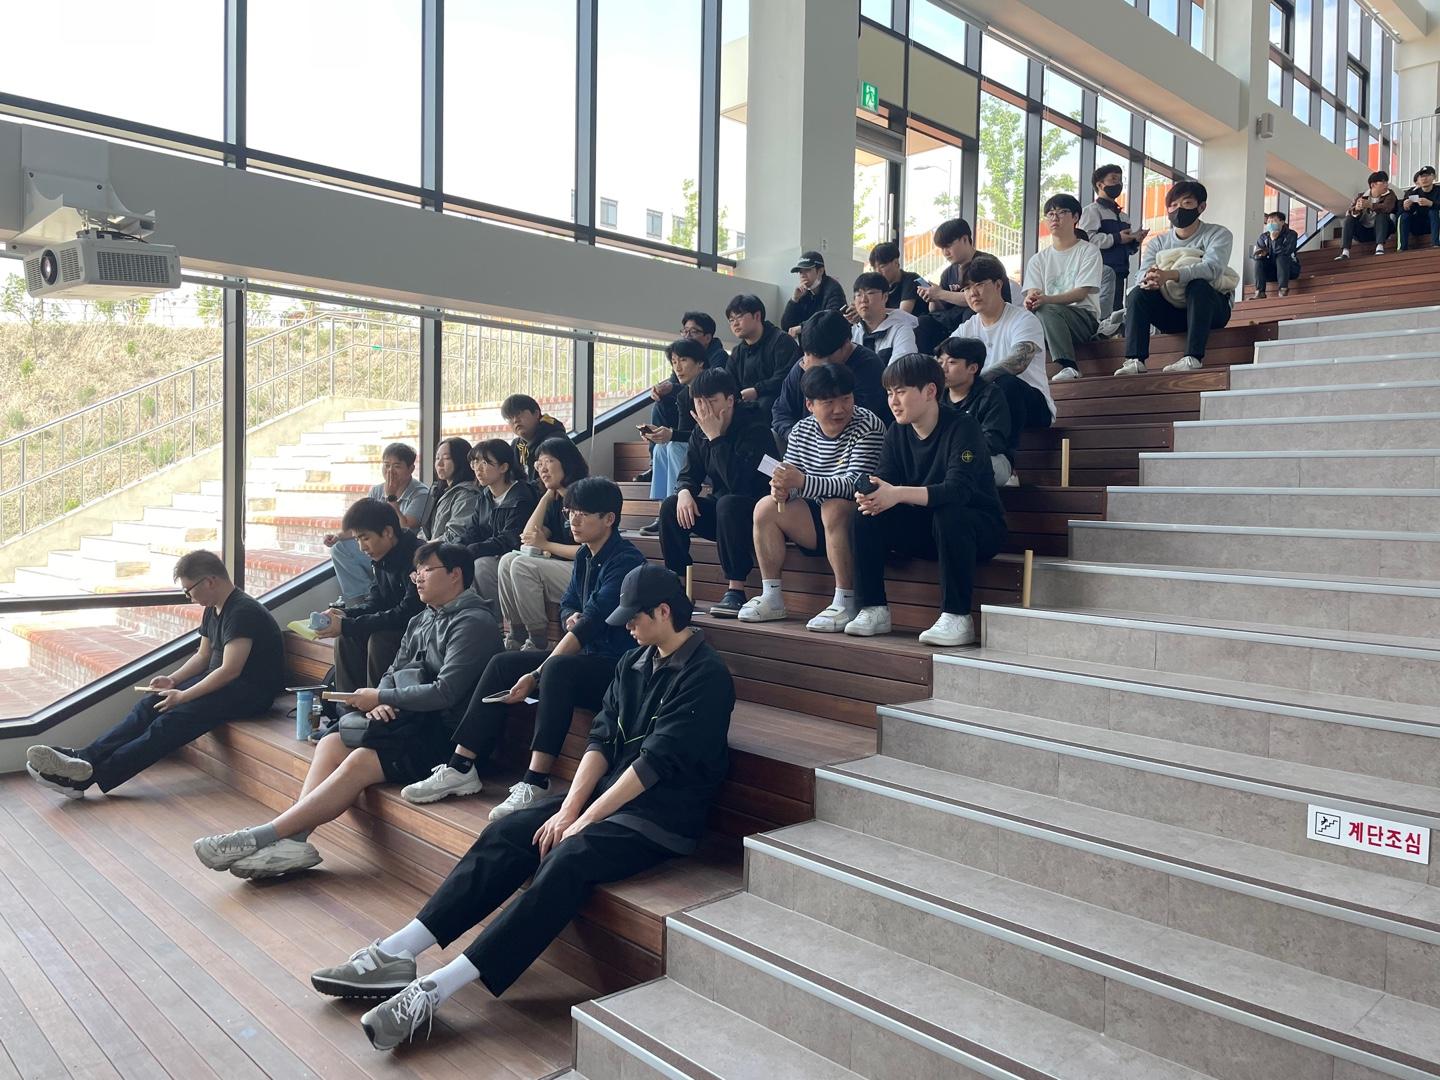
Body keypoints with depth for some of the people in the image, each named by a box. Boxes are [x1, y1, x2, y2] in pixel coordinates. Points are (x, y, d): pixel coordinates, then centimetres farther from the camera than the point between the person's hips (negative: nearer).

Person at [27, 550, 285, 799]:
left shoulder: (243, 612, -20)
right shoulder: (213, 609, 13)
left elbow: (230, 670, -24)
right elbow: (203, 655, 21)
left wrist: (183, 696, -18)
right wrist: (173, 679, 3)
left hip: (249, 692, -10)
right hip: (220, 681, 10)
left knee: (173, 719, -24)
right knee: (149, 705, -8)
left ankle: (90, 775, -30)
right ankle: (85, 758, -17)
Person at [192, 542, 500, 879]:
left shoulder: (473, 623, -9)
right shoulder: (421, 621, 20)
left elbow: (445, 692, -18)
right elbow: (394, 673, 18)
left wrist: (381, 697, -10)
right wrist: (380, 702, -5)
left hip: (443, 731, -9)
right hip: (412, 721, 9)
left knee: (359, 762, -25)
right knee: (331, 741, -12)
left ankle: (261, 837, -24)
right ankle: (293, 840, -22)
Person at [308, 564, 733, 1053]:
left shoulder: (706, 675, -14)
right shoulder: (634, 662, 11)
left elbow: (658, 760, -19)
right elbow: (601, 738, 5)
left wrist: (583, 821, -18)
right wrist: (568, 807, -9)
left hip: (664, 815, -8)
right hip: (610, 791, 8)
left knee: (567, 861, -31)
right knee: (505, 835, -12)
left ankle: (437, 989, -34)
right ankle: (397, 954, -14)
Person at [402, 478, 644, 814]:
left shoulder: (625, 561, -17)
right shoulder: (585, 556, 11)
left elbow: (592, 624, -24)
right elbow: (568, 605, 22)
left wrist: (536, 675, -24)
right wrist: (571, 618, -5)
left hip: (618, 669, -9)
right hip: (586, 658, 9)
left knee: (557, 669, -36)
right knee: (502, 664, -3)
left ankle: (535, 784, -37)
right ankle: (460, 767, -3)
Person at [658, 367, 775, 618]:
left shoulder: (755, 429, -20)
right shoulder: (700, 432, 2)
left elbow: (737, 482, -32)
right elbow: (688, 474, 5)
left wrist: (716, 437, -30)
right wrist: (684, 492, -19)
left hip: (755, 511, -7)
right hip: (720, 510, 7)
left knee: (728, 504, -37)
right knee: (671, 507, -12)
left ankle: (735, 590, -31)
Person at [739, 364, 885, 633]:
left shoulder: (868, 426, -15)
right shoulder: (801, 431, 5)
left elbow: (856, 484, -26)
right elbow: (791, 478, 6)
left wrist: (802, 483, -38)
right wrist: (781, 488, -21)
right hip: (818, 520, 7)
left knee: (833, 509, -35)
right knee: (765, 507, -8)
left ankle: (846, 604, -31)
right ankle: (771, 598, -5)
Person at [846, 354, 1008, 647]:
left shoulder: (962, 426, -18)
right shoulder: (897, 433, 2)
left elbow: (959, 489, -32)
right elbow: (883, 481, -5)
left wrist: (898, 494, -44)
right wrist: (870, 496, -31)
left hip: (977, 527, -5)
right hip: (923, 528, 6)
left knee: (948, 514, -37)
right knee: (866, 515, -16)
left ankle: (957, 617, -28)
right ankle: (873, 610, -12)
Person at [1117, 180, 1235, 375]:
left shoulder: (1218, 234, 0)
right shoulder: (1158, 242, 11)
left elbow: (1212, 267, -22)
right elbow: (1143, 274, -8)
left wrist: (1170, 275, -40)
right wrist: (1150, 279, -36)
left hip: (1210, 309, -3)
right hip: (1171, 312, 3)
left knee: (1198, 285, -33)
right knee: (1138, 294, -20)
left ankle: (1193, 358, -43)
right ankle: (1135, 361, -34)